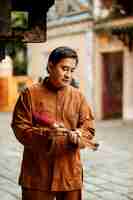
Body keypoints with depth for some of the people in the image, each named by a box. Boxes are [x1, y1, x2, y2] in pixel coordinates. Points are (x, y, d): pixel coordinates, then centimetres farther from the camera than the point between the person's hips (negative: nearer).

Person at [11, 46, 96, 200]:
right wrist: (46, 134, -21)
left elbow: (88, 127, 5)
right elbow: (20, 127, -5)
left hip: (70, 173, 3)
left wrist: (78, 136, -18)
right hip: (37, 173, -3)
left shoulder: (78, 96, 9)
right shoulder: (30, 93, -1)